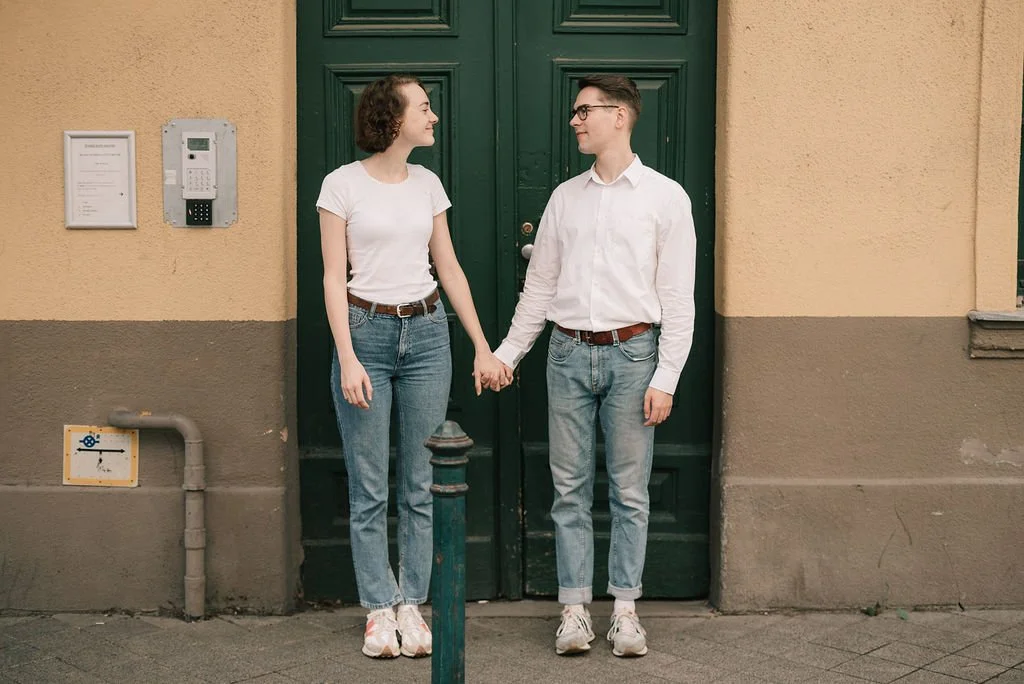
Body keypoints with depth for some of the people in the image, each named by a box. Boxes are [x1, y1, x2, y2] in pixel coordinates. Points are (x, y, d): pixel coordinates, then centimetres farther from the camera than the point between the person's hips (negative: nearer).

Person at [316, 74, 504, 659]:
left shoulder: (428, 184, 9)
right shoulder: (343, 184, -4)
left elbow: (449, 268, 12)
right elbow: (334, 278, -5)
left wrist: (483, 347, 10)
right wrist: (348, 359, -14)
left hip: (427, 332, 4)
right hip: (367, 330, -4)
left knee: (422, 483, 6)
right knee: (370, 487, 1)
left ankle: (413, 606, 15)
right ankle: (381, 610, 11)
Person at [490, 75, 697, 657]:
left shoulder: (665, 196, 1)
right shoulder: (565, 197, 12)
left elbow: (678, 297, -3)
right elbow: (540, 286, 17)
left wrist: (665, 378, -9)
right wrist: (507, 353, 12)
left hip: (631, 352, -3)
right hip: (569, 352, 3)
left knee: (630, 490, 3)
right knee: (570, 488, 4)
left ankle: (626, 609, 12)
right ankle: (575, 609, 11)